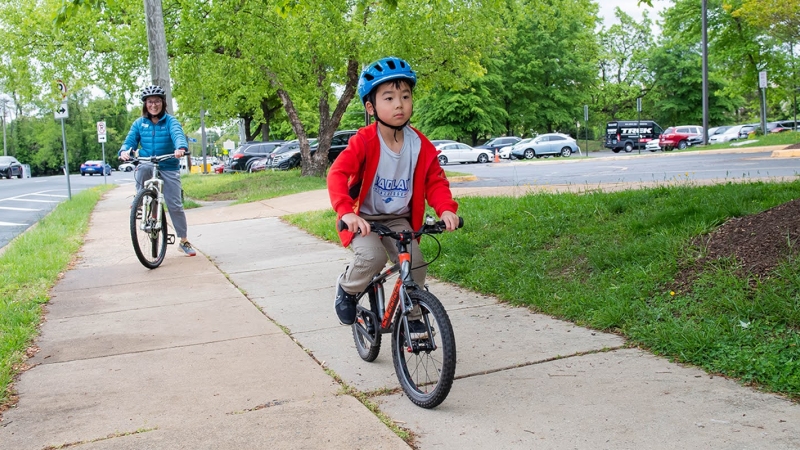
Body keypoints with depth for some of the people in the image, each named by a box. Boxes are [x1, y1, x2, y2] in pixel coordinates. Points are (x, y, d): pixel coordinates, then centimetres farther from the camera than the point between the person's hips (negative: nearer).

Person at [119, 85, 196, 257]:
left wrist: (181, 148, -44)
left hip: (169, 168, -1)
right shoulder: (139, 123, 7)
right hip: (147, 164, 1)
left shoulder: (170, 121, -2)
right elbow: (130, 141, 0)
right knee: (143, 168, -37)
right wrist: (124, 151, -25)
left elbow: (178, 135, -21)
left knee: (175, 204, -1)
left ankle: (184, 241, 13)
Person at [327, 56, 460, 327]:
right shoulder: (364, 142, -20)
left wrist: (446, 209, -22)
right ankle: (347, 288, 4)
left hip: (398, 220, 4)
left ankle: (412, 318, 15)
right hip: (364, 219, -4)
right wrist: (346, 212, -44)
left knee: (416, 264, -11)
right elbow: (337, 174, -29)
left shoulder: (421, 146, -9)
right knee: (373, 256, -30)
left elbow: (435, 182, -2)